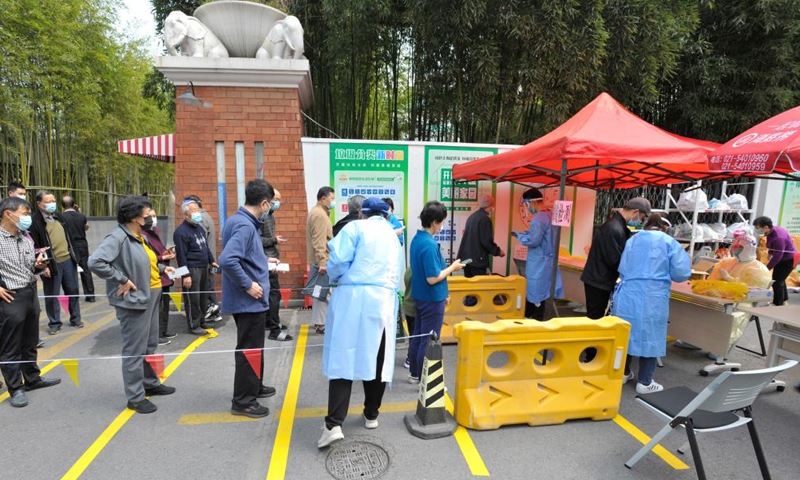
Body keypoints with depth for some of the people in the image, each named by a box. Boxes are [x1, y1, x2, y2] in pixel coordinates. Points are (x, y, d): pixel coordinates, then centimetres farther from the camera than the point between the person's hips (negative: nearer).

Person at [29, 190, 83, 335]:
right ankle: (54, 323, 18)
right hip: (52, 264, -6)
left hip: (68, 260, 6)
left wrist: (73, 255, 15)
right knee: (52, 295, 5)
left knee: (73, 291, 13)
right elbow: (34, 246, -13)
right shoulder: (35, 221, -10)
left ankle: (75, 318, 25)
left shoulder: (58, 217, 12)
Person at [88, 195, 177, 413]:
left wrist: (161, 268, 9)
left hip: (151, 297, 9)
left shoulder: (139, 236, 9)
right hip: (134, 300, -9)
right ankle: (135, 397, 15)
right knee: (135, 350, 2)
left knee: (150, 345, 21)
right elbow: (95, 262, -28)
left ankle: (151, 383, 37)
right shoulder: (118, 237, -18)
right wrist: (122, 280, -23)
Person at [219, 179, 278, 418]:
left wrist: (263, 262, 21)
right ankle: (243, 401, 16)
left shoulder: (241, 221, 9)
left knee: (253, 347, 23)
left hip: (248, 300, 10)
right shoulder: (244, 225, -22)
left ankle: (254, 387, 39)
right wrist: (248, 285, -25)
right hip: (249, 300, -10)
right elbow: (227, 260, -34)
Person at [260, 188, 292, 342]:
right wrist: (274, 240, -17)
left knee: (270, 292, 17)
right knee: (274, 293, -9)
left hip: (271, 259, 10)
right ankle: (274, 330, -5)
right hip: (267, 261, -10)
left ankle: (270, 322, 29)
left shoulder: (270, 215, 14)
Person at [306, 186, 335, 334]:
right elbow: (319, 242, -23)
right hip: (322, 260, -11)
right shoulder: (319, 214, -16)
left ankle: (320, 321, 23)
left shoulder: (319, 212, 17)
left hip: (320, 259, 11)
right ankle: (321, 325, 0)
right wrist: (322, 262, -26)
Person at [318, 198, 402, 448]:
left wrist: (336, 278, 11)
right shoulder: (393, 236, 20)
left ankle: (334, 424, -6)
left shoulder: (355, 227, 3)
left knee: (343, 358, -3)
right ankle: (371, 415, 25)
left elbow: (338, 260, -8)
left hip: (353, 297, -4)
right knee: (376, 359, 13)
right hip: (384, 300, 5)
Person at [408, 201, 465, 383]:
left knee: (418, 336, 18)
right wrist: (452, 267, -11)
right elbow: (432, 278, -26)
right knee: (428, 341, 3)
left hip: (421, 296, 9)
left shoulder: (417, 239, 5)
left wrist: (442, 293, 19)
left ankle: (414, 373, 31)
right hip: (432, 299, -9)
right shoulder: (429, 244, -24)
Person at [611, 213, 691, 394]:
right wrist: (662, 274, 15)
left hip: (627, 295, 4)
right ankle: (644, 382, 14)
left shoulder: (632, 240, 13)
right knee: (650, 336, 7)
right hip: (652, 299, -4)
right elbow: (681, 273, -5)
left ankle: (624, 373, 28)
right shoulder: (669, 243, 1)